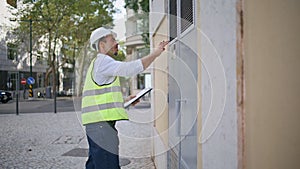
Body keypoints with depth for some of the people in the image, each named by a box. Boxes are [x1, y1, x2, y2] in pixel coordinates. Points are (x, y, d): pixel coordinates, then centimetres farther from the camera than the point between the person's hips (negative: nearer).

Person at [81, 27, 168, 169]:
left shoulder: (97, 63, 25)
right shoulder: (102, 60, -7)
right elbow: (129, 69, -23)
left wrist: (125, 101, 18)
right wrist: (155, 54, -17)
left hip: (96, 124, 11)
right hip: (101, 124, -11)